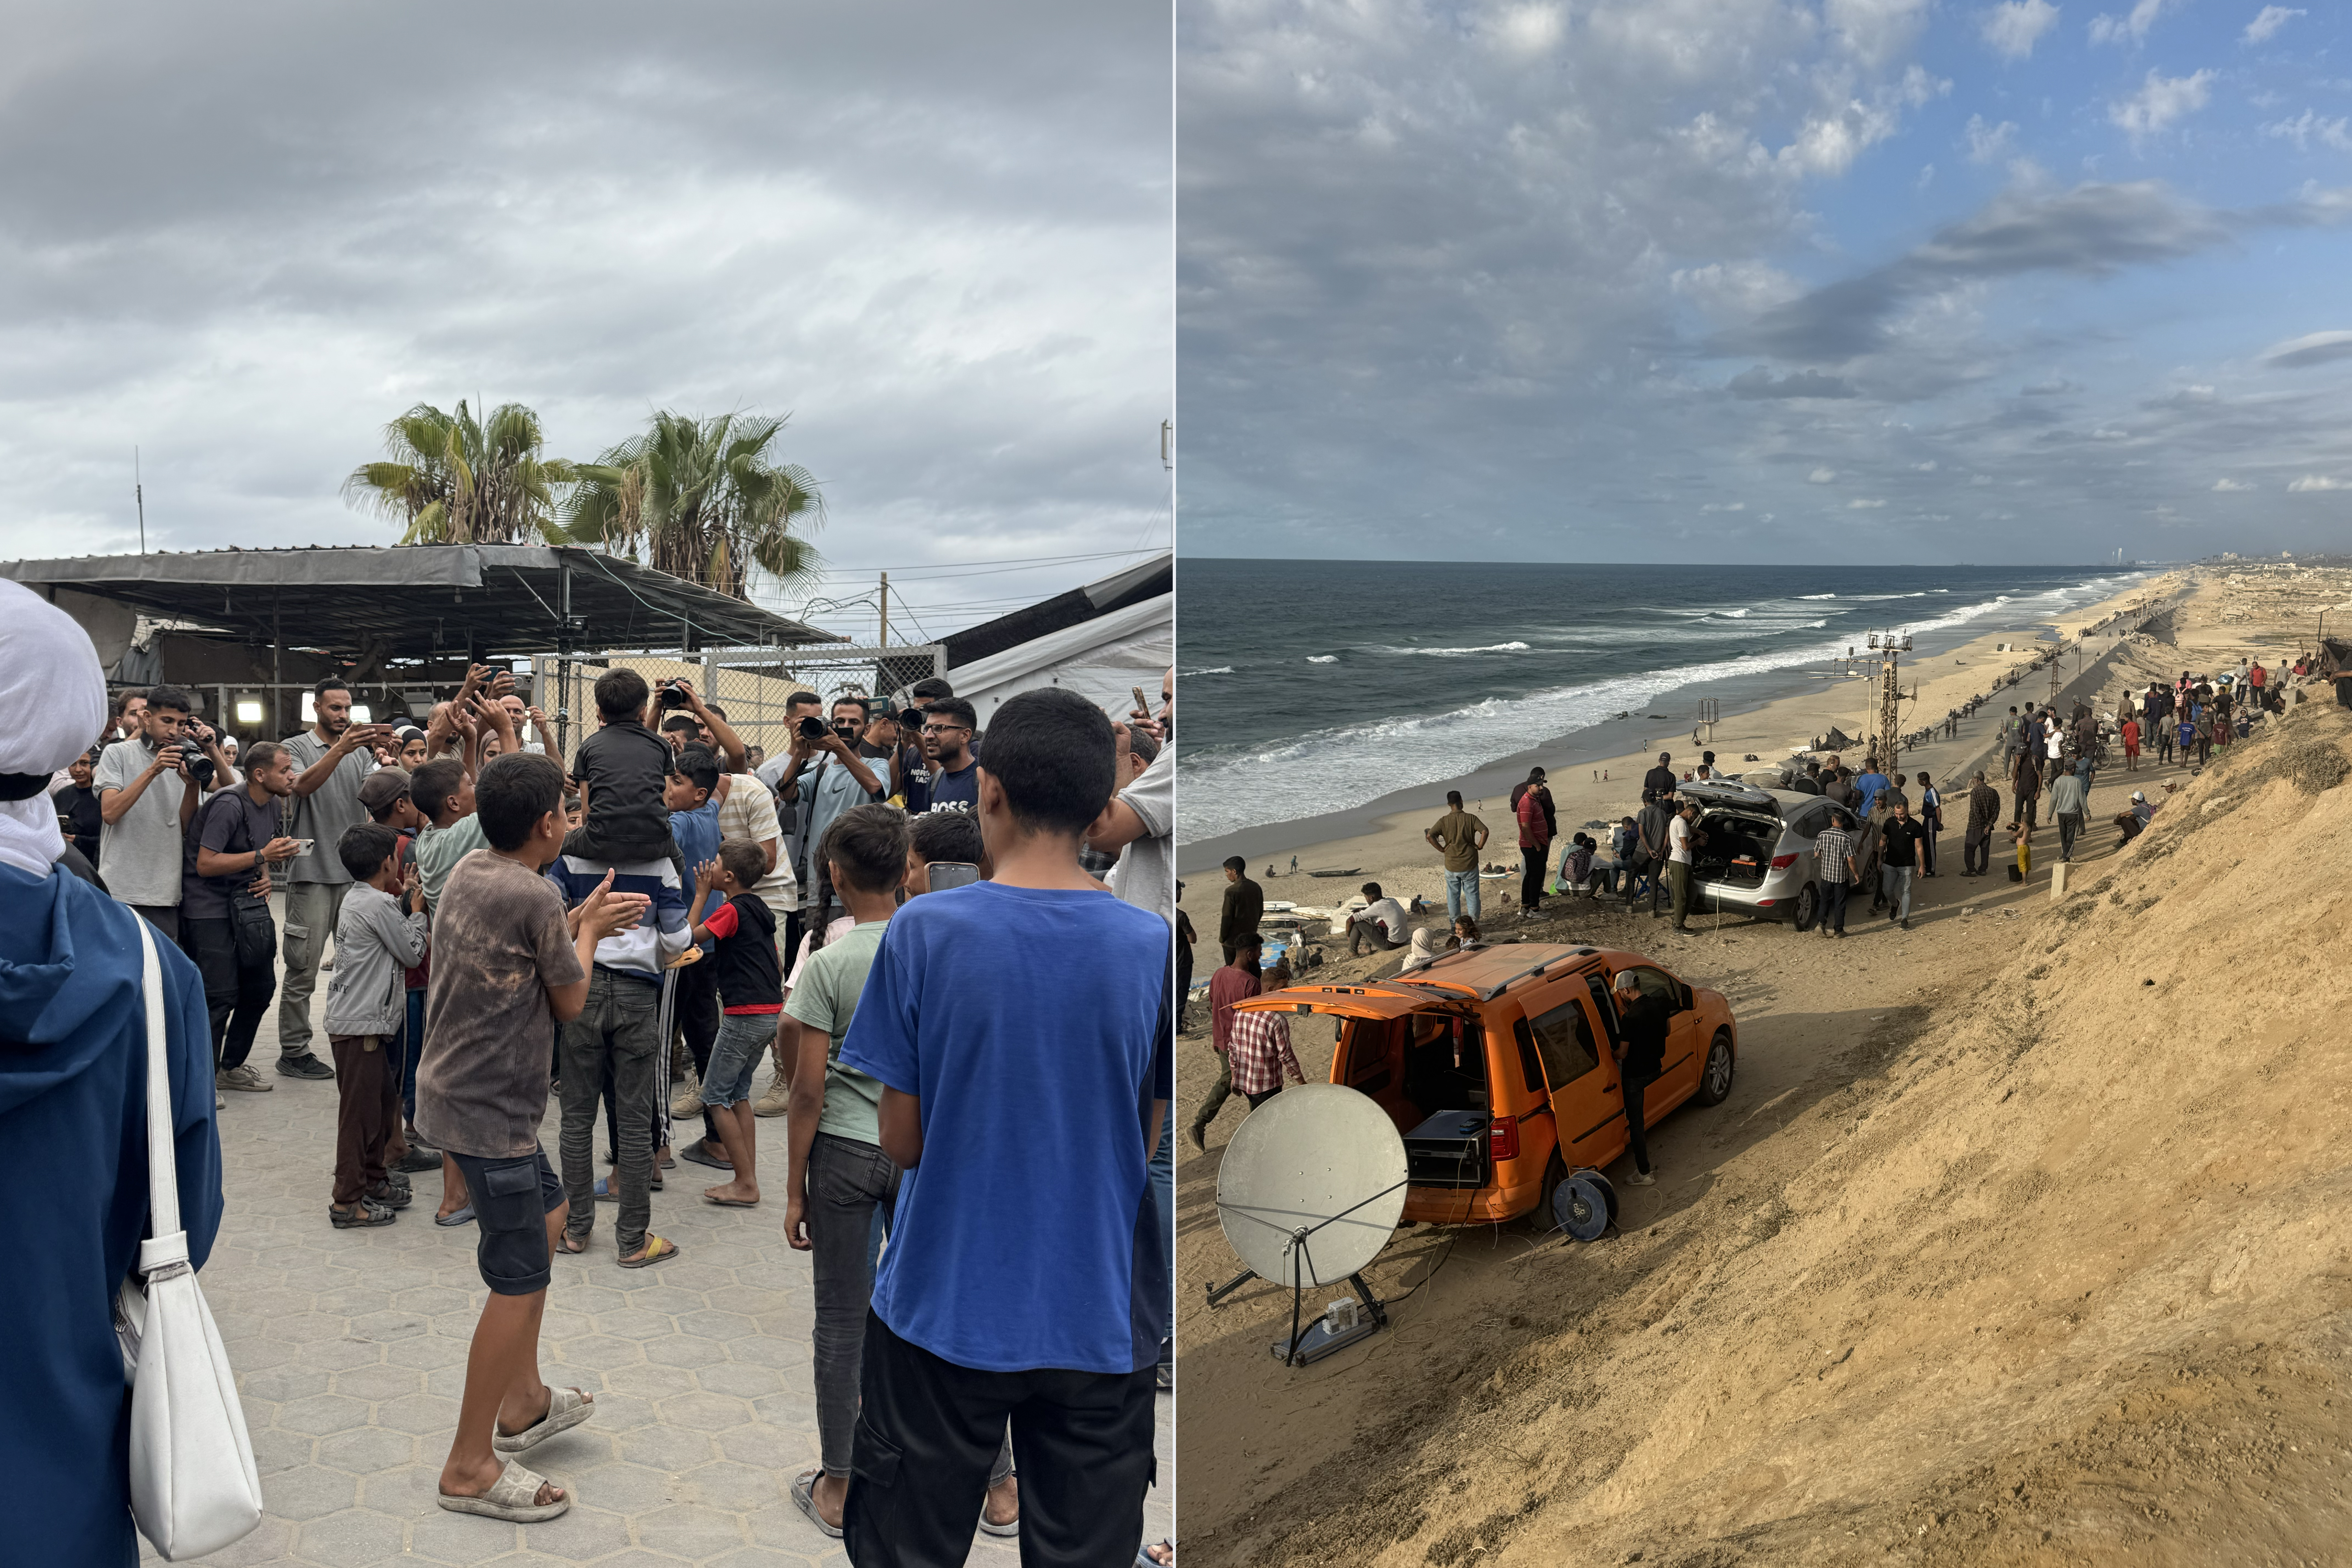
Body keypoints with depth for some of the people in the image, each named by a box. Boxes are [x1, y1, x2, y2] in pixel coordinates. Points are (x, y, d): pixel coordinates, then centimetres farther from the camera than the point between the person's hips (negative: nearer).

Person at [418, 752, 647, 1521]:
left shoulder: (468, 873, 4)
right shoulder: (535, 898, -22)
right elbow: (571, 1001, -9)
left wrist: (580, 922, 15)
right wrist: (588, 934, 7)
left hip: (456, 1091, 10)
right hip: (490, 1111, -10)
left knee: (546, 1212, 25)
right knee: (520, 1280, -1)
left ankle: (524, 1401, 34)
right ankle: (470, 1466, 9)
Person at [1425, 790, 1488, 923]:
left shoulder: (1444, 821, -5)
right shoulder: (1470, 818, -7)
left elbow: (1430, 835, -15)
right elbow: (1485, 831, -20)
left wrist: (1441, 849, -6)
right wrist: (1480, 846, -7)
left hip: (1452, 866, 0)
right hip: (1470, 865, 0)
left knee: (1453, 896, 13)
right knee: (1472, 895, 10)